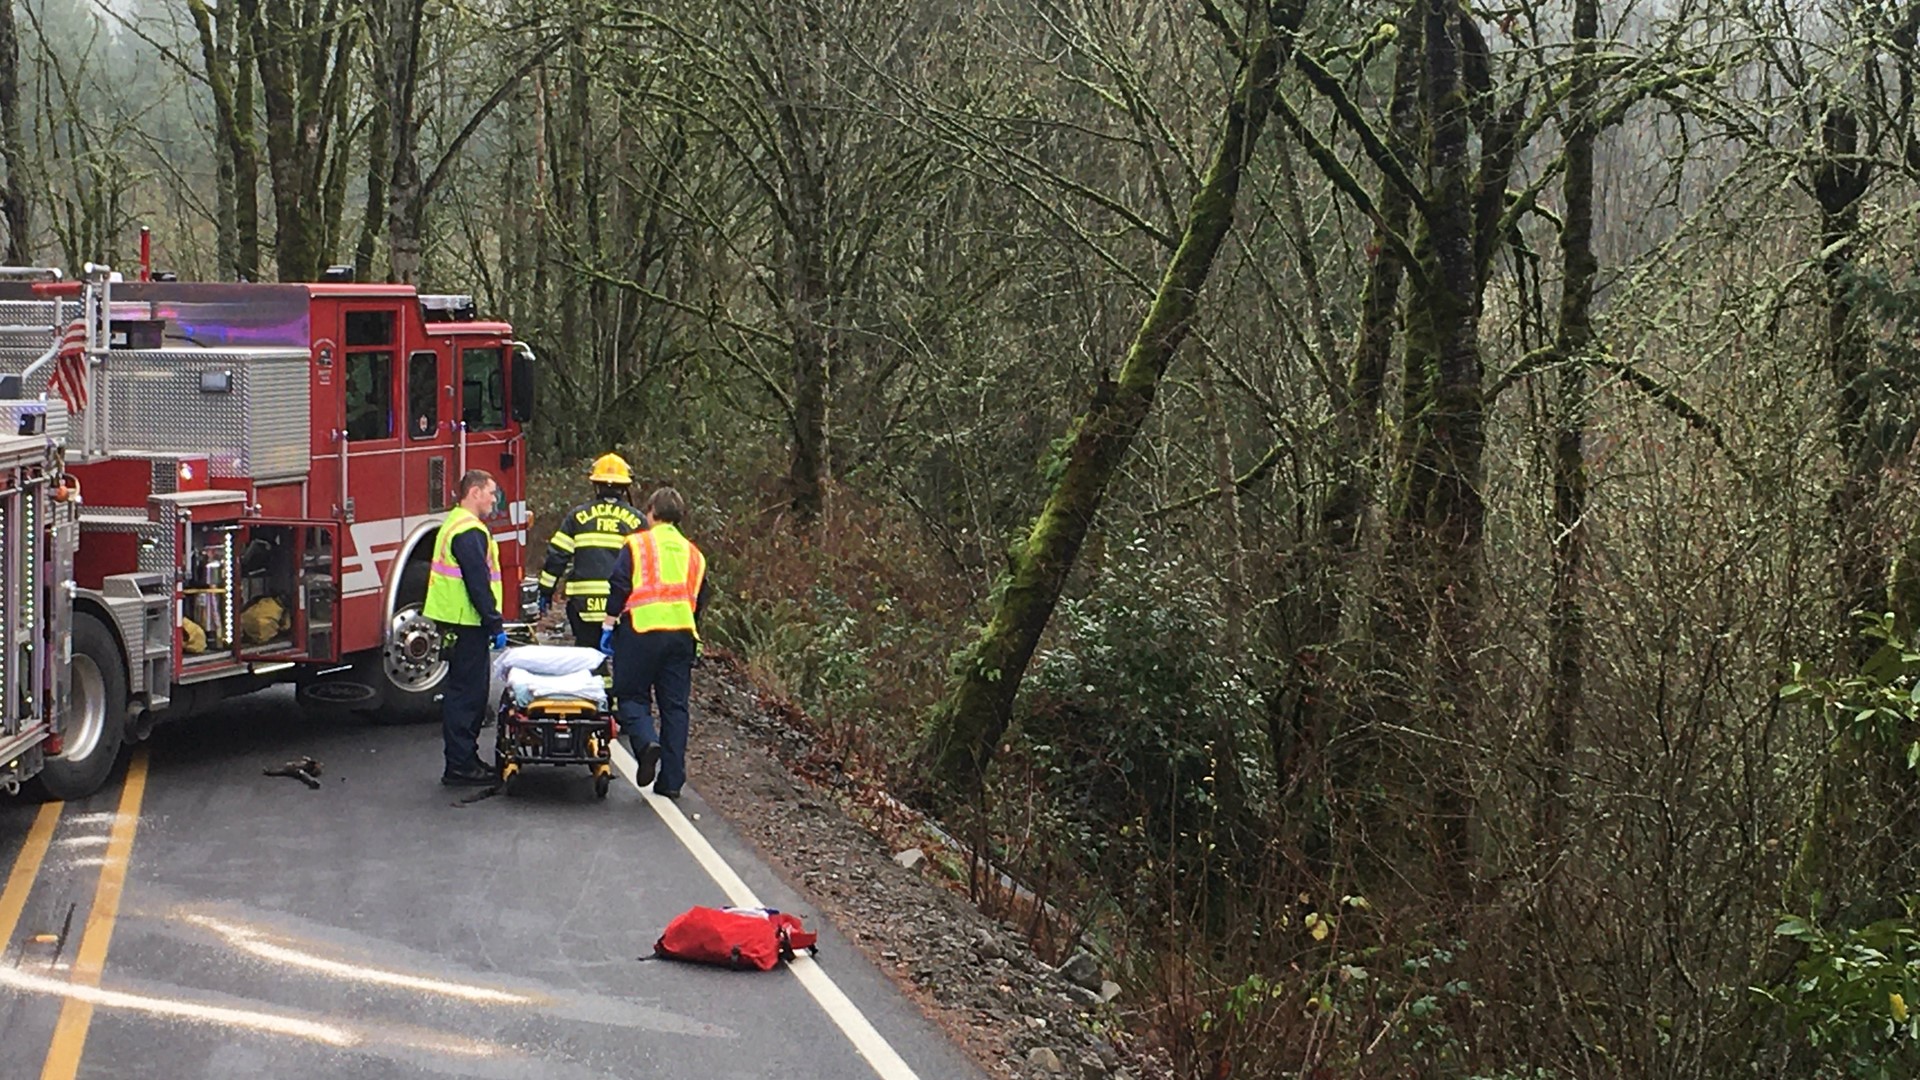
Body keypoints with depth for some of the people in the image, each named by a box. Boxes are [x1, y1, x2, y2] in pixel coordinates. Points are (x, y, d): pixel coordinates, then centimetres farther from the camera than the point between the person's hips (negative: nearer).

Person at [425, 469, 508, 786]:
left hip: (460, 622, 11)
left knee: (467, 693, 15)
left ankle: (466, 758, 22)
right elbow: (478, 583, -21)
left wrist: (492, 622, 23)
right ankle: (459, 766, -5)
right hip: (467, 623, -11)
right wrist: (495, 625, -18)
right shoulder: (469, 531, -16)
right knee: (466, 694, -7)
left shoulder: (456, 524, 19)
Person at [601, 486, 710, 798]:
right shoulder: (693, 554, 19)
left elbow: (619, 586, -3)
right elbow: (700, 600, 20)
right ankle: (671, 780, 5)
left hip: (642, 629, -4)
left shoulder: (636, 544, 3)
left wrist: (608, 625, 2)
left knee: (633, 695, 7)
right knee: (675, 706, 7)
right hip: (682, 633, 4)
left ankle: (646, 742, -22)